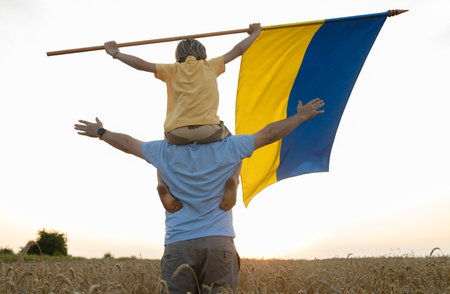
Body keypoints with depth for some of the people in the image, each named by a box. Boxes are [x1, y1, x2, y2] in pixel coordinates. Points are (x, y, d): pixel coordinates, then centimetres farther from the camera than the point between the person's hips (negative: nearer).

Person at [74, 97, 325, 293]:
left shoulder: (164, 152, 6)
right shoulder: (228, 148, 1)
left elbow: (128, 144, 21)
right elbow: (269, 134, 10)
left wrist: (100, 132, 40)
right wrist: (301, 116, 24)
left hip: (178, 244, 1)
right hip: (218, 241, -1)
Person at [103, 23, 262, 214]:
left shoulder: (172, 70, 19)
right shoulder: (210, 66, 21)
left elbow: (141, 64, 20)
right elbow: (238, 50, 31)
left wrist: (115, 53, 34)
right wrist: (255, 33, 46)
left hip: (176, 131, 1)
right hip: (208, 128, -1)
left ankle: (162, 184, 4)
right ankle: (232, 179, -2)